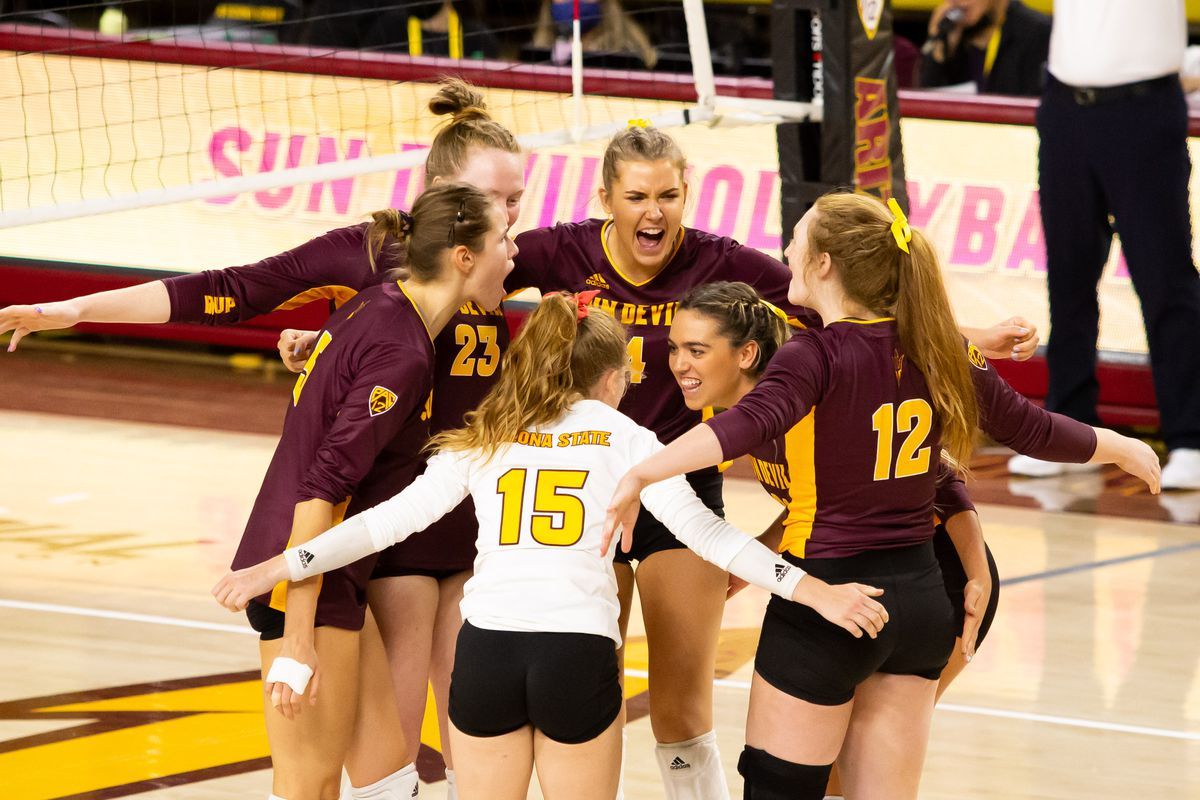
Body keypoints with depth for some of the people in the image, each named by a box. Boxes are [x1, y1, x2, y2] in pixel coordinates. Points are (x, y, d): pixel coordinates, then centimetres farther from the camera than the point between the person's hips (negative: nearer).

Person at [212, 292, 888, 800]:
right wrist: (814, 591, 2)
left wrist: (279, 568, 16)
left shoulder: (484, 440, 16)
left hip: (486, 644, 2)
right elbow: (703, 530, 2)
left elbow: (390, 519, 11)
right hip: (579, 649, -2)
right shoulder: (623, 438, 10)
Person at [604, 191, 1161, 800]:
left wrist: (641, 474, -43)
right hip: (919, 601, 6)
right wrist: (1121, 448, 31)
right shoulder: (935, 351, 3)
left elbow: (750, 425, -35)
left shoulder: (817, 355, -15)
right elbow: (1029, 430, 13)